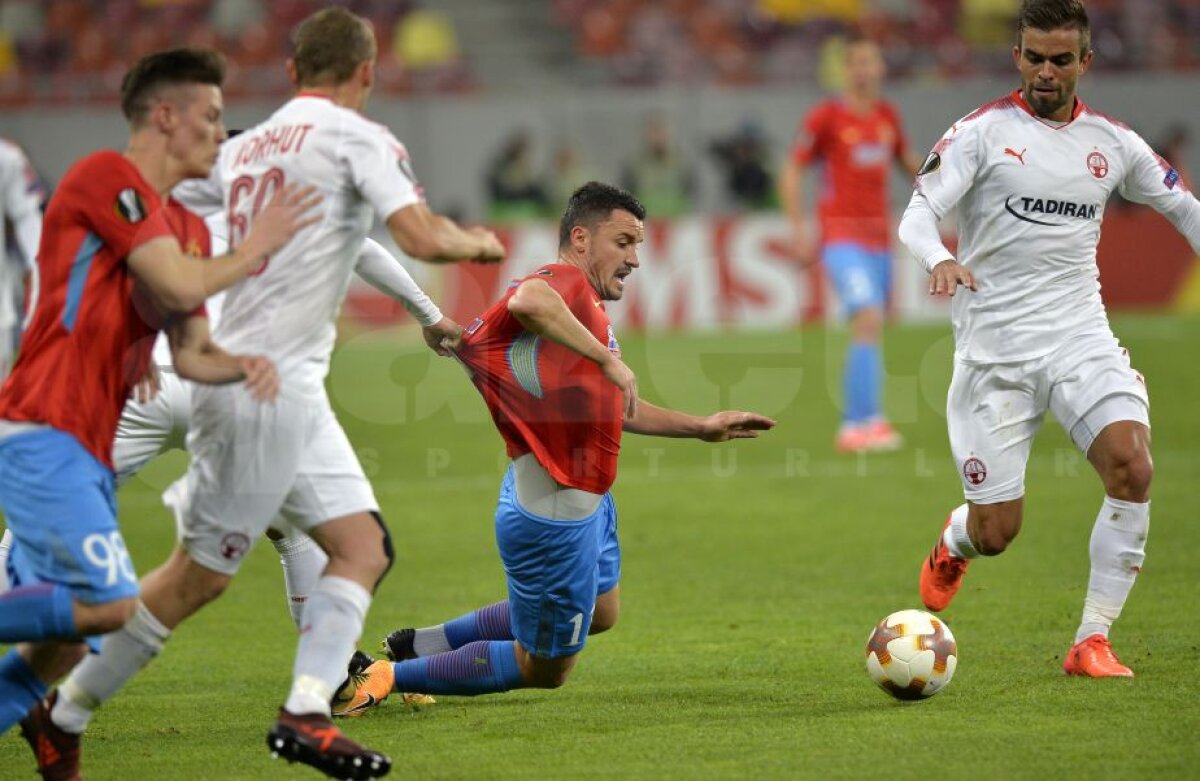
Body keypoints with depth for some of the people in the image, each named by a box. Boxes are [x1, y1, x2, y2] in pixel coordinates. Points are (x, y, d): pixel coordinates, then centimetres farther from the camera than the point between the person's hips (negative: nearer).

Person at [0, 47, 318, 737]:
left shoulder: (187, 228, 20)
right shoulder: (106, 177, -8)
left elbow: (191, 354, 18)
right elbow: (179, 288, -16)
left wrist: (246, 364, -3)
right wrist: (256, 248, 0)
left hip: (91, 451, 10)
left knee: (68, 638, 7)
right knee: (109, 603, -22)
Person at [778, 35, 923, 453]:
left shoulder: (888, 116, 11)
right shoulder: (826, 117, -6)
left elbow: (905, 159, 27)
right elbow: (791, 172, -2)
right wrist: (800, 231, -9)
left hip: (879, 238, 6)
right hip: (842, 235, -6)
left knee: (870, 332, 9)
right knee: (868, 320, -21)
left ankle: (852, 426, 20)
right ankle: (867, 421, -24)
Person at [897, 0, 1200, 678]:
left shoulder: (1113, 143, 9)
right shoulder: (983, 131, -3)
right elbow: (918, 215, -11)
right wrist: (939, 260, -33)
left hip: (1079, 335, 3)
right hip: (994, 350, -3)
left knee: (1133, 467, -24)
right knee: (996, 534, -3)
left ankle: (1093, 641, -12)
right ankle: (954, 544, 38)